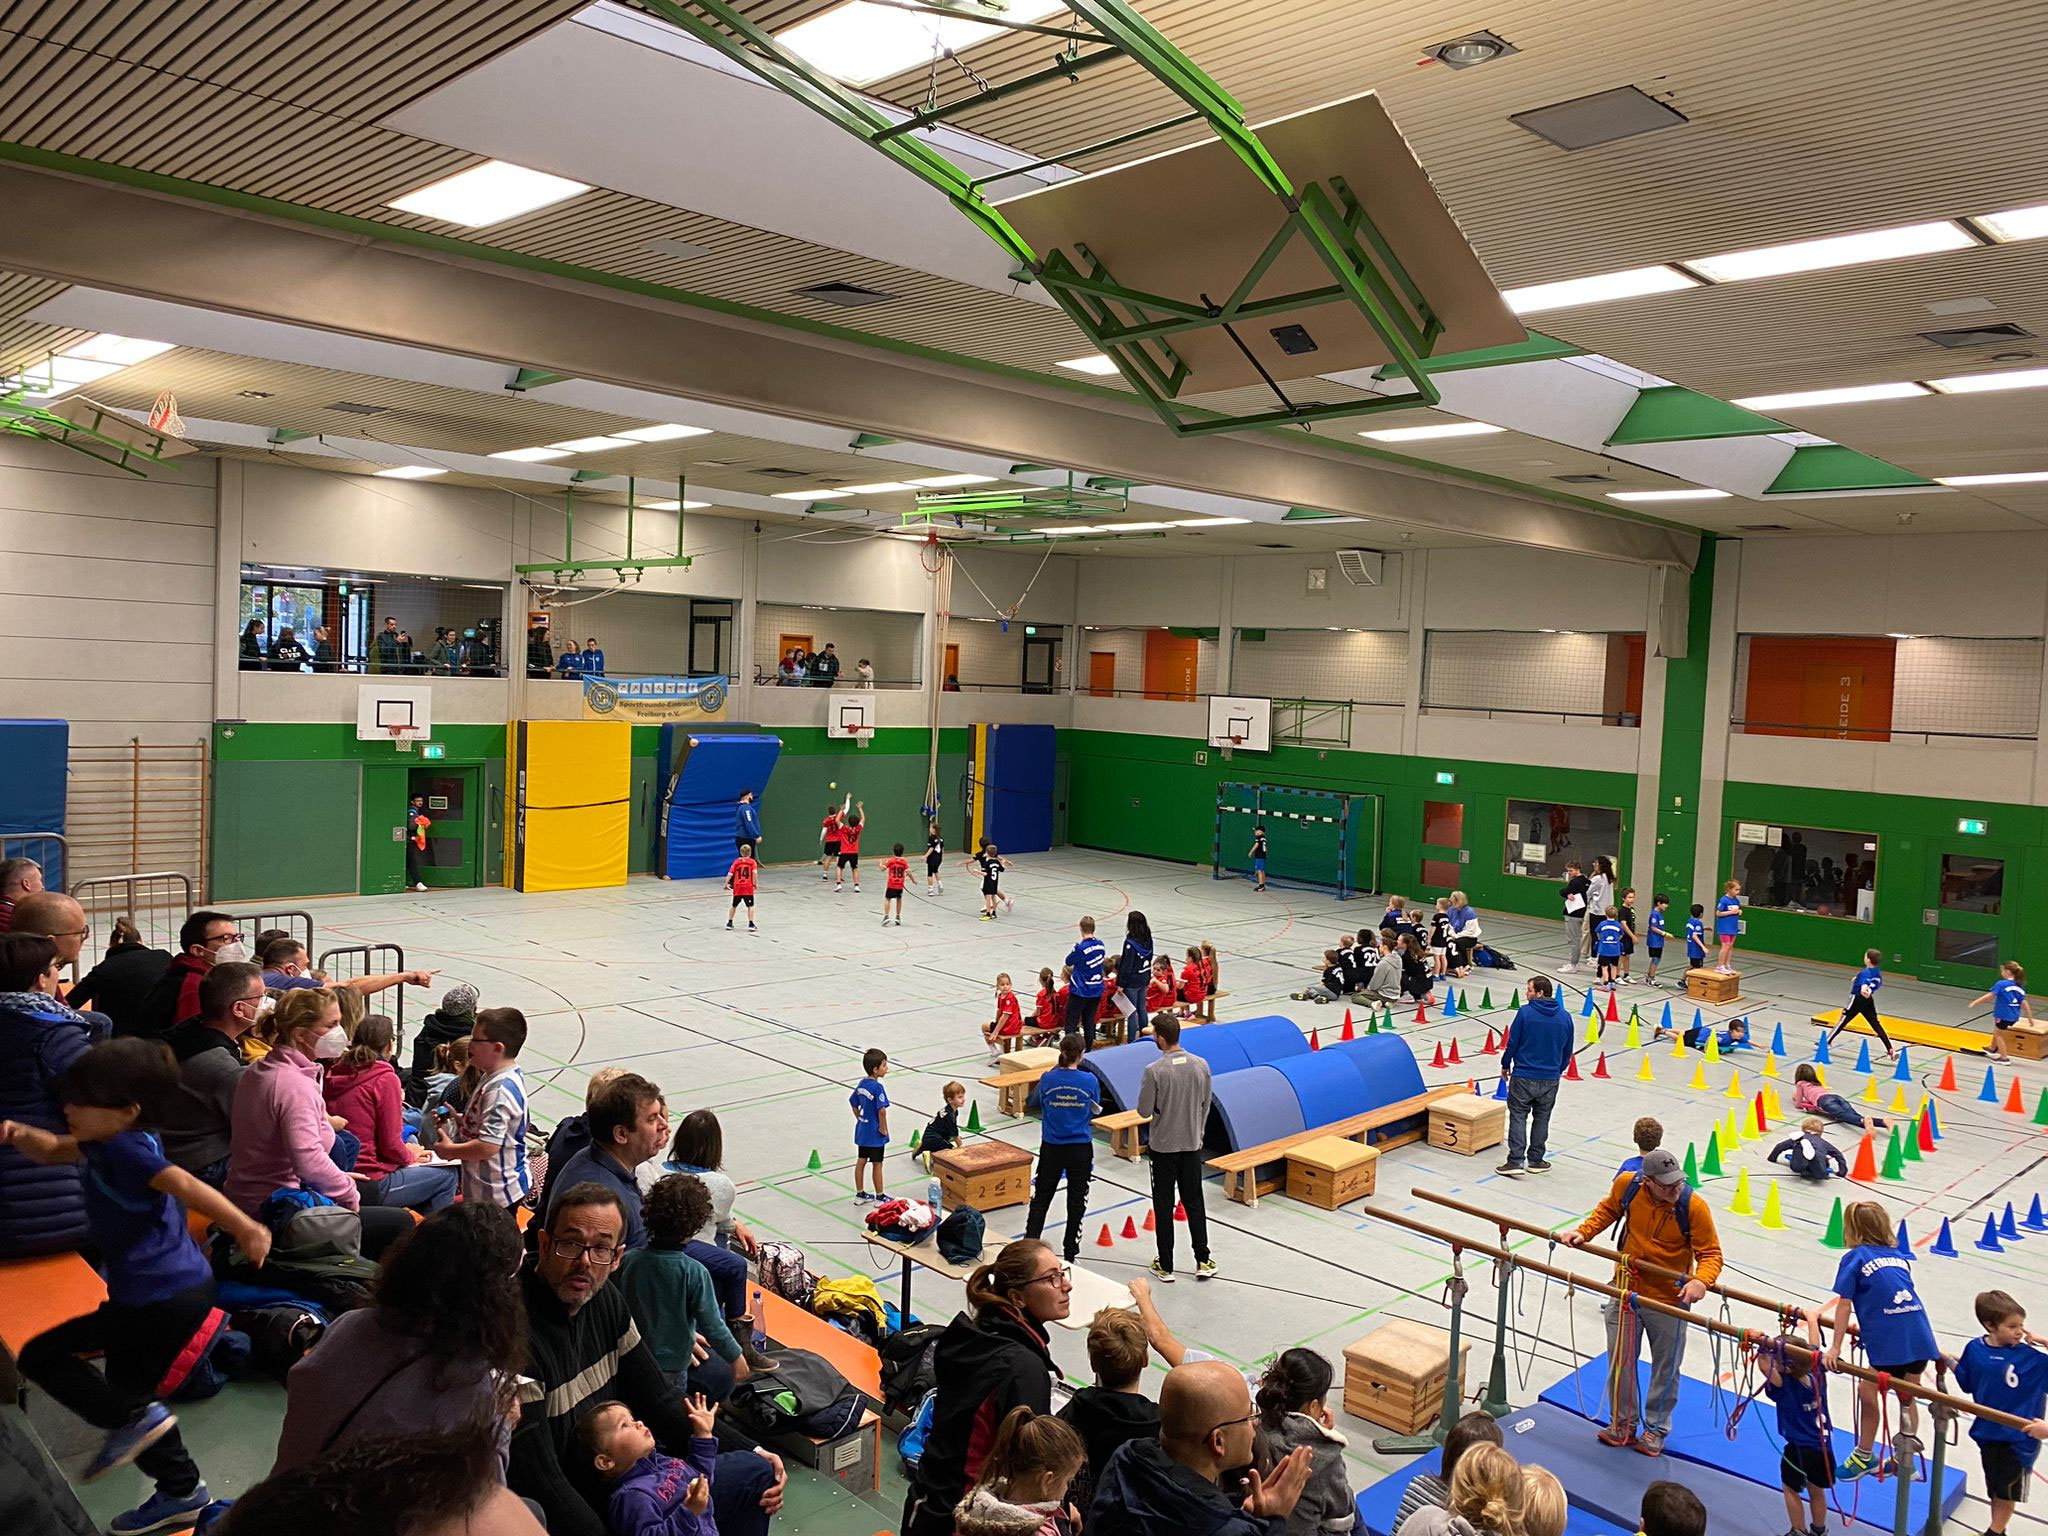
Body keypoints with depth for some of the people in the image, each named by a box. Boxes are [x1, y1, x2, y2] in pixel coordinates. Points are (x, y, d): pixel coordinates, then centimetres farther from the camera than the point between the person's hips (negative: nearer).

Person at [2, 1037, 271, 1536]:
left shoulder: (125, 1149, -21)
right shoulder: (108, 1144, 8)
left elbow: (185, 1185, -35)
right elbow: (54, 1151, 24)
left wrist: (244, 1228, -49)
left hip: (157, 1299, -10)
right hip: (186, 1287, 10)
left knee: (41, 1355, 2)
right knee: (129, 1388, 22)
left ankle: (132, 1420, -4)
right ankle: (181, 1492, 31)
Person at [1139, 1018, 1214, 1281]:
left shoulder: (1155, 1071, -20)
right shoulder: (1201, 1065, -5)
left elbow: (1144, 1111, -14)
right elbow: (1205, 1105, 6)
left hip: (1163, 1146, -4)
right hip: (1192, 1144, 4)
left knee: (1163, 1205, 7)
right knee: (1194, 1202, 15)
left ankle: (1165, 1266, 14)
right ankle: (1203, 1261, 19)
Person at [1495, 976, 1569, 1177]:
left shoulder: (1525, 1012, -12)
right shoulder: (1565, 1017, 1)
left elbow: (1512, 1042, -8)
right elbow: (1567, 1050, 10)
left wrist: (1505, 1065, 7)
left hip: (1523, 1076, -4)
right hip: (1550, 1078, 4)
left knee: (1518, 1117, 2)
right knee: (1542, 1118, 16)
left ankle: (1516, 1161, -4)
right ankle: (1535, 1160, 22)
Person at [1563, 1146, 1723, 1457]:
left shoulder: (1693, 1206, -24)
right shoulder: (1627, 1185, -15)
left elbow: (1711, 1254, -16)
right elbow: (1608, 1210, 8)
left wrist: (1700, 1281, -36)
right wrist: (1583, 1232, -5)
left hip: (1669, 1301, -2)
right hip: (1626, 1291, 2)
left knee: (1665, 1368, 16)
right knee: (1620, 1361, 14)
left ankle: (1655, 1430, 38)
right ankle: (1622, 1425, 34)